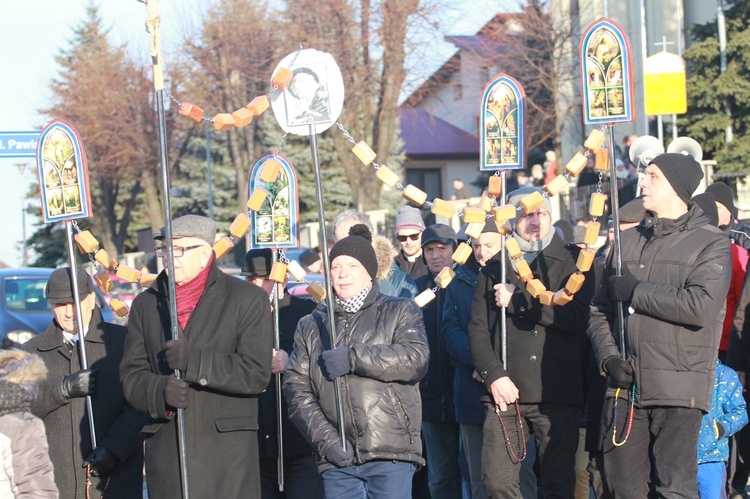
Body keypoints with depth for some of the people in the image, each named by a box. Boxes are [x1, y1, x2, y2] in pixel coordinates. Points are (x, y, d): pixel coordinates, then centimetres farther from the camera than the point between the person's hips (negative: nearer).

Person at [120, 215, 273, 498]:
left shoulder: (248, 299, 1)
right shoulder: (145, 304, 14)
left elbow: (256, 374, -8)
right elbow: (131, 376, 8)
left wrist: (195, 361, -19)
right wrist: (159, 391, -16)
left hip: (228, 455, -3)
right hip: (166, 451, 4)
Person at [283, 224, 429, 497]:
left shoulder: (400, 312, 10)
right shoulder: (311, 326, 18)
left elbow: (416, 359, -8)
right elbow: (296, 387, 7)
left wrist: (354, 357, -15)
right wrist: (325, 439, -8)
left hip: (391, 453, -3)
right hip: (337, 456, 3)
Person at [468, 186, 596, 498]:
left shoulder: (572, 261, 8)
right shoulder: (495, 268, 15)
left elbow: (577, 317, -8)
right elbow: (478, 330, 9)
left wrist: (517, 301, -7)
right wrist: (494, 375, -7)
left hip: (557, 393, -2)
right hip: (505, 393, 2)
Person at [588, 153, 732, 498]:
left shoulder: (710, 244, -1)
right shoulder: (628, 242, 17)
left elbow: (701, 307, -18)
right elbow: (600, 311, 16)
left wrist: (635, 291, -10)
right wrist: (608, 357, -2)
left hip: (679, 389, -5)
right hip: (625, 386, 5)